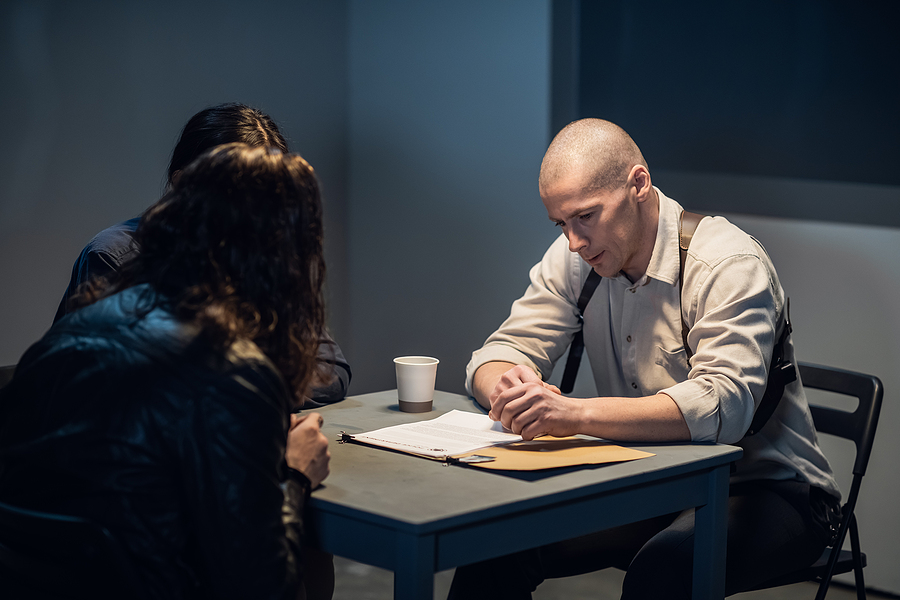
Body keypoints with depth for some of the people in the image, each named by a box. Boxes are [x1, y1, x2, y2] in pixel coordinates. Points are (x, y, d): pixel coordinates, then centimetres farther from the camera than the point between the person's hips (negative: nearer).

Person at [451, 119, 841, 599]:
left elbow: (722, 403, -33)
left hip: (765, 491, -5)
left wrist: (576, 414, -45)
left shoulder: (729, 265, -19)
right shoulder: (573, 258, 1)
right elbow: (498, 356, 0)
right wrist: (509, 389, -27)